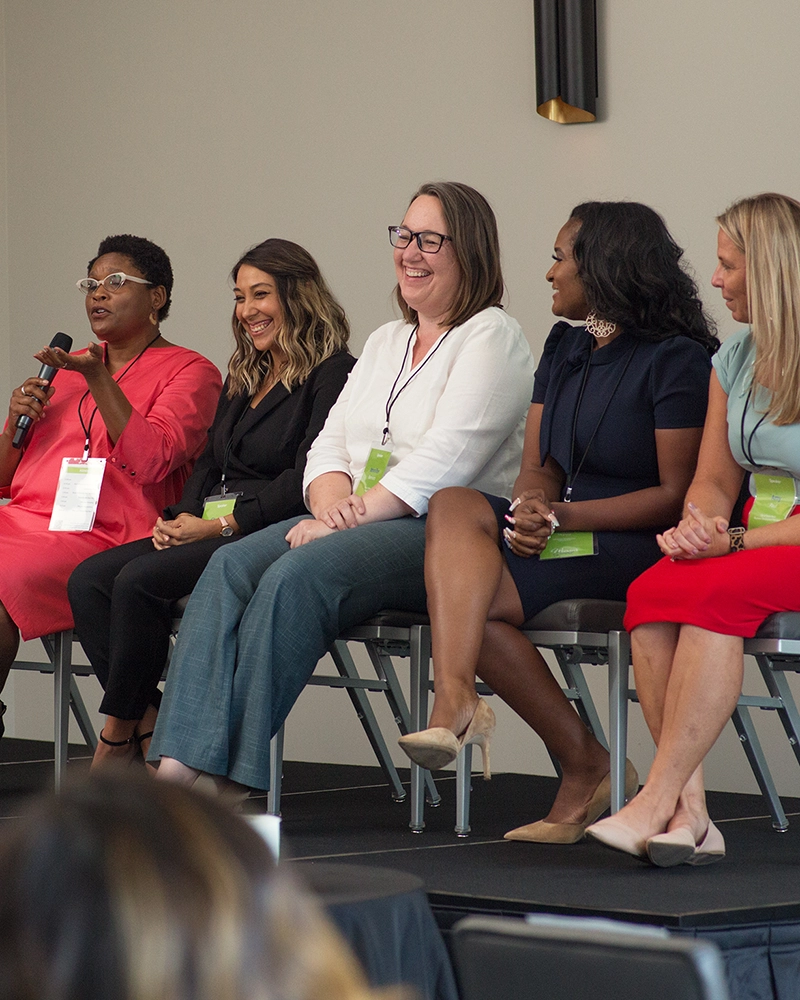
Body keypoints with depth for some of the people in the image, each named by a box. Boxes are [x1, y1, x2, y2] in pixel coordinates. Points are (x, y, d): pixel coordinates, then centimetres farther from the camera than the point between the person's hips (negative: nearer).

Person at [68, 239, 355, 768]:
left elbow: (308, 479, -13)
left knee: (140, 580, -27)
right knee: (89, 580, -14)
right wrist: (179, 519, 1)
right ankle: (148, 726, -20)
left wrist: (223, 524, -17)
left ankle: (118, 733, -14)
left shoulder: (333, 375, -3)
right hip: (207, 532, 9)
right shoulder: (242, 380, 25)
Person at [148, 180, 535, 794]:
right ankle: (178, 765, -34)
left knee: (297, 576, -32)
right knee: (231, 566, -20)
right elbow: (331, 445, 16)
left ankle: (236, 782, -31)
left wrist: (353, 517, -19)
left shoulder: (493, 337, -2)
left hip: (443, 535, -7)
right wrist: (331, 508, -6)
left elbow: (443, 461, -14)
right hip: (354, 523, 7)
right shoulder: (385, 342, 25)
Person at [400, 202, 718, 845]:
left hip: (639, 549, -7)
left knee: (469, 599, -26)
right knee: (454, 505, -25)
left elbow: (676, 495, -12)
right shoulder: (565, 349, 19)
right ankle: (456, 702, -40)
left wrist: (564, 516, -19)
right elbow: (538, 469, 12)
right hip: (565, 533, 8)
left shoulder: (677, 360, -6)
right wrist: (532, 507, -13)